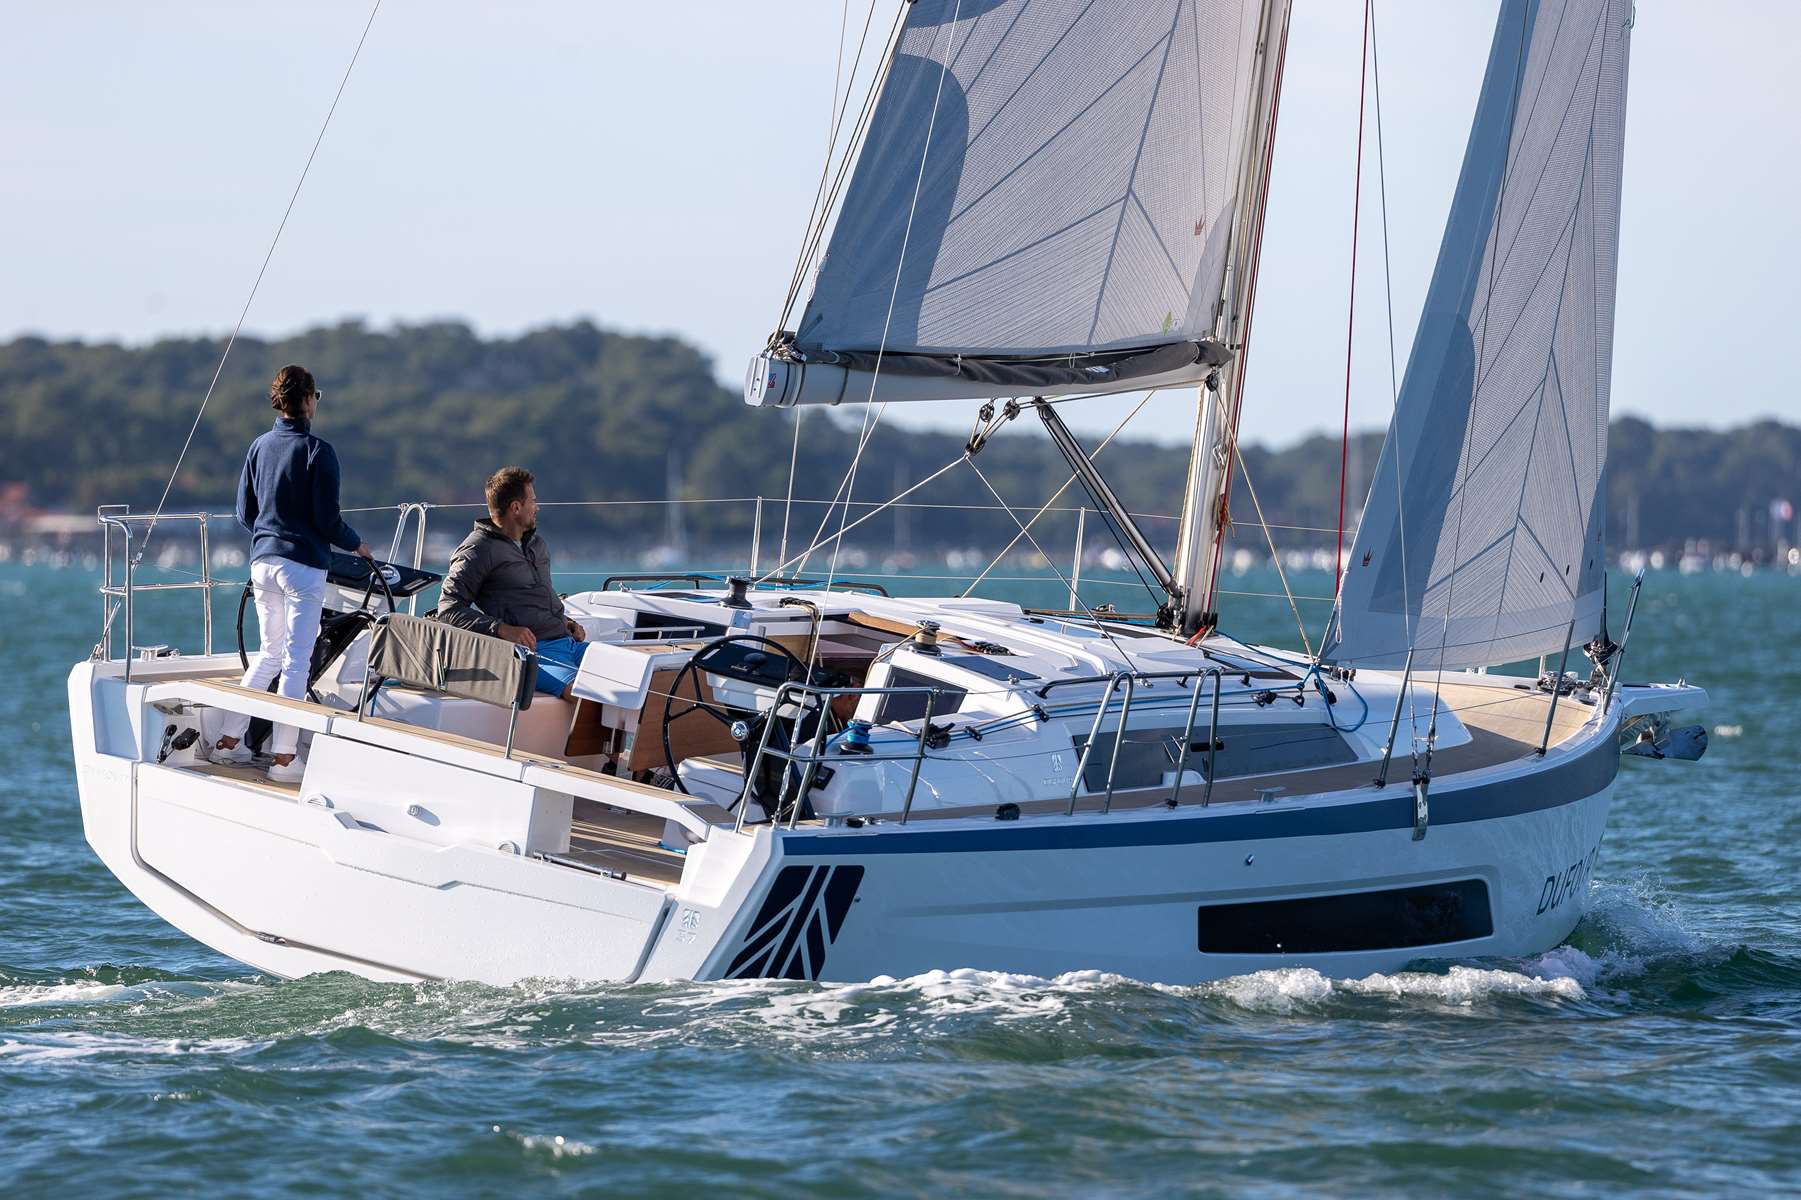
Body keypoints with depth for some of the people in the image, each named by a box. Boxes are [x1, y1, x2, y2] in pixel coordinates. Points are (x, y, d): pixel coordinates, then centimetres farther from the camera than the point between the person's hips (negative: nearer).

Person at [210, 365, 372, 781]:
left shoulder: (260, 447, 7)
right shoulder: (317, 451, -11)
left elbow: (244, 513, 12)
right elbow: (328, 520, -12)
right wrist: (358, 544, 6)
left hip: (263, 561, 6)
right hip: (303, 565, -6)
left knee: (270, 653, 19)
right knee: (297, 660, -2)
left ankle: (229, 741, 19)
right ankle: (284, 757, -3)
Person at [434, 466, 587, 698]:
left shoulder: (536, 544, 26)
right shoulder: (477, 551, -1)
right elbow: (449, 609, -9)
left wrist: (567, 623, 17)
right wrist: (503, 630, -21)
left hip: (567, 641, 8)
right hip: (532, 650, -8)